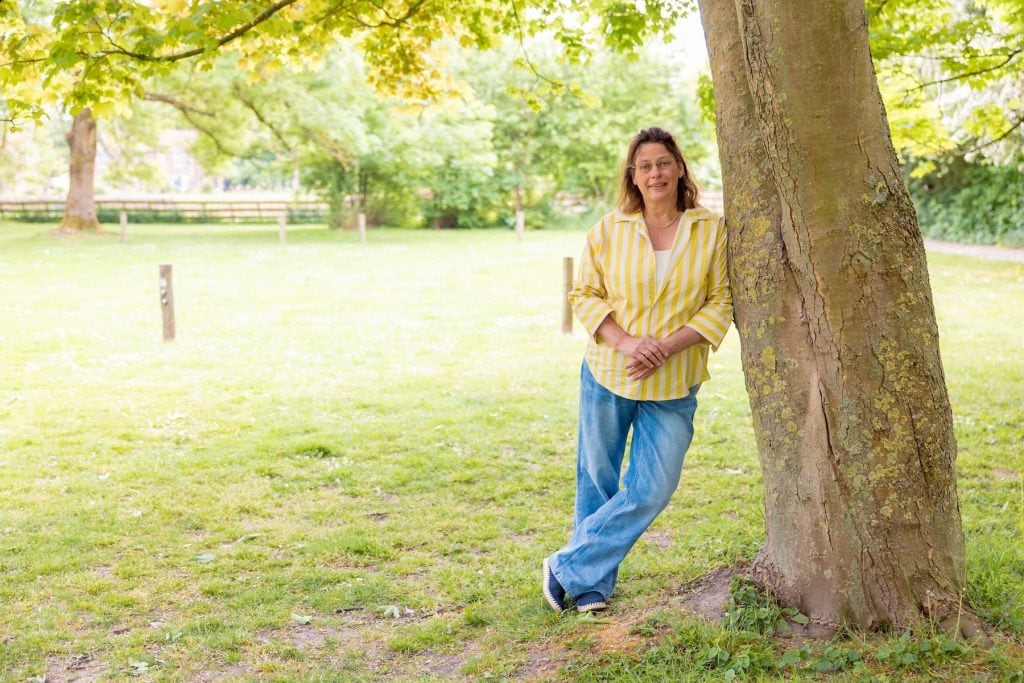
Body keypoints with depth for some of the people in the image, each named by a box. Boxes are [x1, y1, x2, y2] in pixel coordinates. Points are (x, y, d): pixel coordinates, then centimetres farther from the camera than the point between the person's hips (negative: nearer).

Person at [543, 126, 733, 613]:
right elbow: (585, 295, 1)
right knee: (597, 480, 9)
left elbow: (721, 302, -2)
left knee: (652, 490, -3)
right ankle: (594, 583, 27)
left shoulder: (711, 230, -1)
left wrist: (667, 346, -15)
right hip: (607, 375, 0)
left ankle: (569, 568, 13)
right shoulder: (608, 230, -1)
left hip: (673, 386, 0)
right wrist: (627, 342, -15)